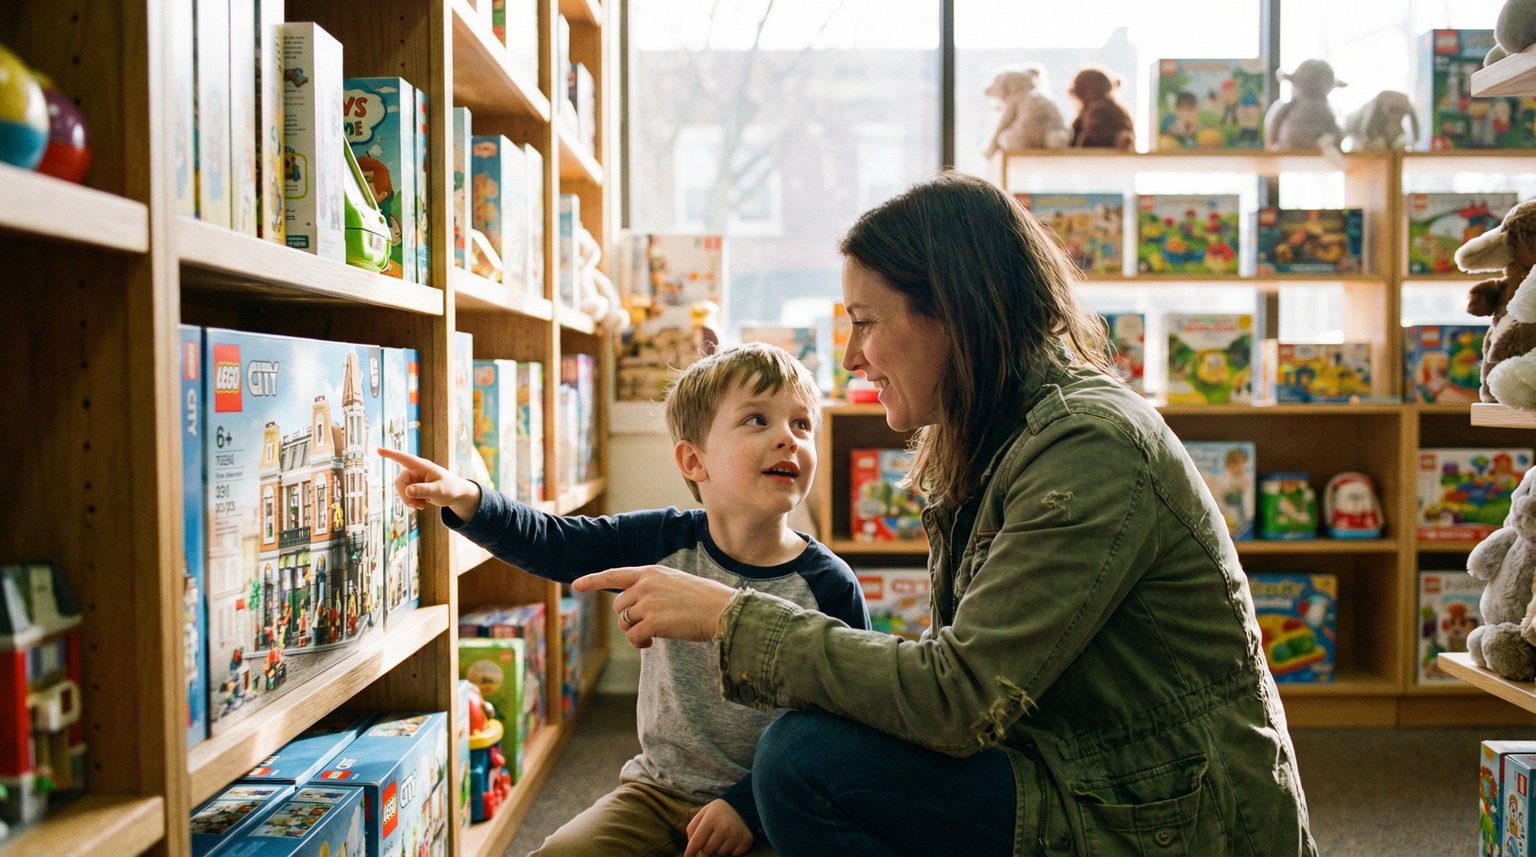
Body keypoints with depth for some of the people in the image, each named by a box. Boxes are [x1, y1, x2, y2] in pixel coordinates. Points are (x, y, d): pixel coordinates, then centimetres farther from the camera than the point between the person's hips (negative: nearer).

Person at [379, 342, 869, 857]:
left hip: (762, 807, -2)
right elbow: (548, 544, 0)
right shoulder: (664, 541, -6)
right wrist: (464, 499, -15)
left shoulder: (830, 586, -13)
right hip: (657, 790, 3)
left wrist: (748, 805, -19)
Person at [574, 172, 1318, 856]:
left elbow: (959, 698, -26)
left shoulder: (1088, 445, -21)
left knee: (809, 761, -19)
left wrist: (729, 616, -21)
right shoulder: (1006, 442, 8)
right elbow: (971, 664, 6)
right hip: (1098, 781, 9)